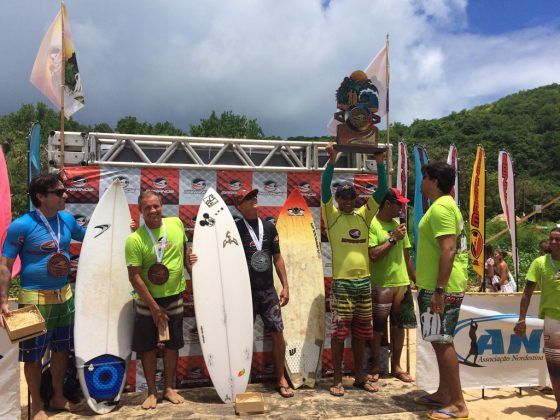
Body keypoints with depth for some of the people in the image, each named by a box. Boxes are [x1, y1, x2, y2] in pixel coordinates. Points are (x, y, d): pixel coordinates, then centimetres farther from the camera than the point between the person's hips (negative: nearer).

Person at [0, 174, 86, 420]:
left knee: (62, 349, 17)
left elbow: (86, 236, 23)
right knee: (33, 354, 7)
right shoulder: (22, 225, -16)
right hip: (35, 299, -6)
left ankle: (58, 397, 35)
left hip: (64, 296, 6)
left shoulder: (67, 220, 1)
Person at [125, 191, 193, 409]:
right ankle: (152, 391, 23)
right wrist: (154, 307, -16)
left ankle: (169, 388, 28)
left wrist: (188, 262, 0)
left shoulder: (176, 223, -4)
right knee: (148, 347, 7)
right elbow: (134, 277, -16)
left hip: (175, 297, 3)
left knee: (172, 344, 12)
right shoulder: (134, 240, -16)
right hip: (147, 301, -3)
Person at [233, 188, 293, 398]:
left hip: (268, 290, 3)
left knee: (277, 333, 3)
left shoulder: (269, 227, 7)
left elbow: (277, 258, 10)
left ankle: (281, 378, 16)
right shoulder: (235, 229, -6)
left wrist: (285, 286, 6)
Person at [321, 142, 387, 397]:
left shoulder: (363, 215, 9)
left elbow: (381, 191, 2)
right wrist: (332, 161, -24)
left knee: (361, 331, 12)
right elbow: (324, 189, -15)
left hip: (364, 281, 4)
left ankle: (360, 376, 23)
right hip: (342, 282, -4)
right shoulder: (332, 215, 0)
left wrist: (379, 162, -9)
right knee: (339, 331, 0)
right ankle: (337, 379, 11)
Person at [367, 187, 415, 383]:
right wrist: (393, 238, -15)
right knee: (378, 326, 4)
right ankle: (375, 367, 16)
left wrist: (414, 279, 16)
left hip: (402, 282, 6)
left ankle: (396, 366, 23)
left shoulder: (398, 224, 11)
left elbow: (406, 255, 16)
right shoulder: (371, 225, -10)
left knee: (398, 324, 11)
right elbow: (373, 255, -20)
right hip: (381, 285, -6)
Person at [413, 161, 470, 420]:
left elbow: (448, 250, -24)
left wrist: (439, 290, -25)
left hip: (441, 288, -11)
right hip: (437, 285, 11)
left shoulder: (440, 207, -16)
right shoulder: (445, 205, 17)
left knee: (442, 342, -5)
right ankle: (444, 394, 25)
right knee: (441, 342, 15)